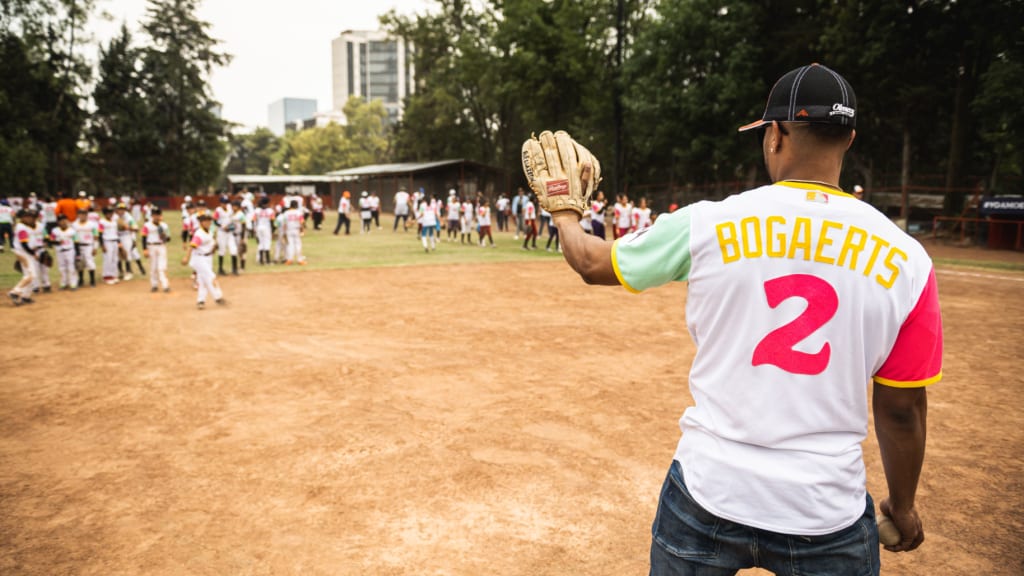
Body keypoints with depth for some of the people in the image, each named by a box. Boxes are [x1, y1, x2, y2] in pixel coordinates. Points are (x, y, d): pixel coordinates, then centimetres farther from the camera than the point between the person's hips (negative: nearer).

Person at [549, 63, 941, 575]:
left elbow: (591, 263, 4)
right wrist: (902, 505, 17)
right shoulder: (905, 259, -7)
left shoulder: (706, 224, -10)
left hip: (707, 497, 0)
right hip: (829, 516, 1)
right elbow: (902, 410, 0)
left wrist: (565, 216, 25)